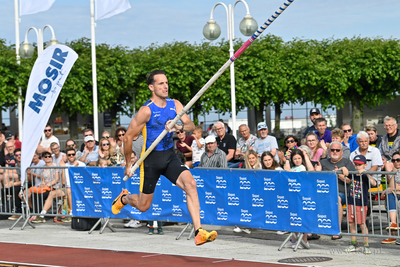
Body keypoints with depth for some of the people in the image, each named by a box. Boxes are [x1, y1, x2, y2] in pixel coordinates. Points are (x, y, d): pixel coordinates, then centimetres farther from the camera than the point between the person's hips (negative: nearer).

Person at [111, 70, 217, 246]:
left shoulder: (175, 105, 1)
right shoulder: (146, 110, -15)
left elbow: (191, 126, -7)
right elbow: (128, 137, -9)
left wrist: (179, 127, -30)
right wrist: (128, 164, -2)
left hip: (170, 156, 4)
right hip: (151, 158, -4)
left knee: (190, 184, -22)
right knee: (143, 206, 8)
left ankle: (198, 232, -25)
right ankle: (123, 198, 46)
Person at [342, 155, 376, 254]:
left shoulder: (365, 177, -8)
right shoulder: (352, 175, 7)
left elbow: (374, 183, -27)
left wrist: (366, 173, -31)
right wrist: (343, 169, -1)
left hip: (361, 204, -5)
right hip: (351, 203, 5)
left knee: (362, 224, -4)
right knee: (351, 223, 9)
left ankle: (366, 245, 2)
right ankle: (354, 244, 19)